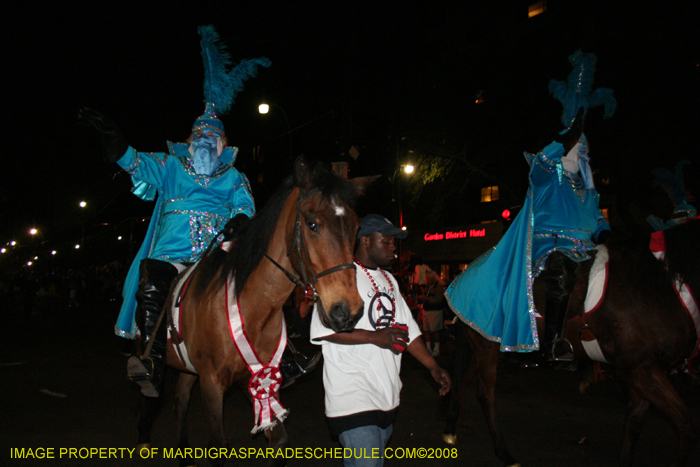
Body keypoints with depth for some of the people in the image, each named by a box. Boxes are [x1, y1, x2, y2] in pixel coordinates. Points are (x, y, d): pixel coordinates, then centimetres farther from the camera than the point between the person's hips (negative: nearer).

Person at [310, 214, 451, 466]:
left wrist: (433, 366, 12)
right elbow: (323, 329, -20)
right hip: (353, 397, -8)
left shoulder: (388, 280, 17)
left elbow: (407, 327, 21)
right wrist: (375, 336, -21)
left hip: (387, 396, 8)